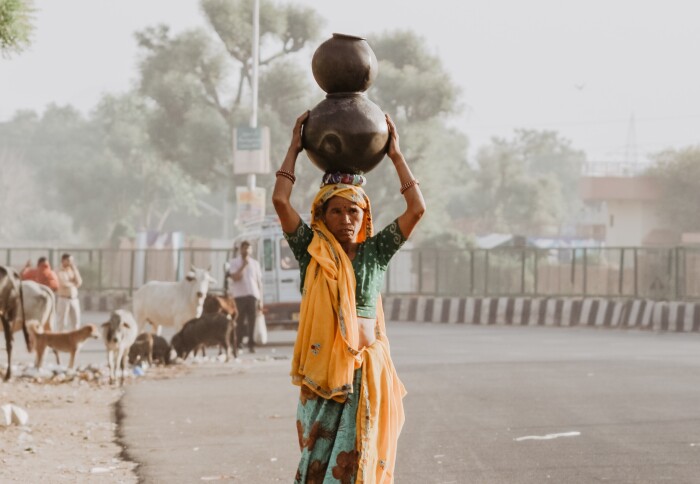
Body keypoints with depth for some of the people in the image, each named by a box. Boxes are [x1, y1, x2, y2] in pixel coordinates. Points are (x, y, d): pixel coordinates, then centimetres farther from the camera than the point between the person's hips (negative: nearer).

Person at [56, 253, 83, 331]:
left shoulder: (73, 271, 13)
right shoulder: (59, 272, -6)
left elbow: (79, 283, -1)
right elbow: (63, 284, -18)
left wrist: (74, 269, -5)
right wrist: (73, 283, 0)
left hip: (74, 300, 6)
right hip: (63, 299, -6)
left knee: (76, 321, 4)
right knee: (63, 322, -5)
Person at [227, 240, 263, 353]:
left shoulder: (255, 263, 14)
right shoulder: (234, 262, 5)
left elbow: (259, 282, 13)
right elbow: (236, 277, -9)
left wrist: (260, 300, 9)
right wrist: (244, 265, -10)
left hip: (253, 295, 2)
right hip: (240, 296, -2)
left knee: (252, 320, -3)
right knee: (240, 321, -2)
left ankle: (251, 344, 0)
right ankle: (238, 344, 3)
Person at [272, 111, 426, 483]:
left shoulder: (375, 252, 6)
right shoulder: (312, 252, 4)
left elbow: (417, 208, 0)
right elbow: (280, 200, -5)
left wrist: (395, 155, 4)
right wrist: (294, 148, 2)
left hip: (366, 368, 0)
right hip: (321, 367, 0)